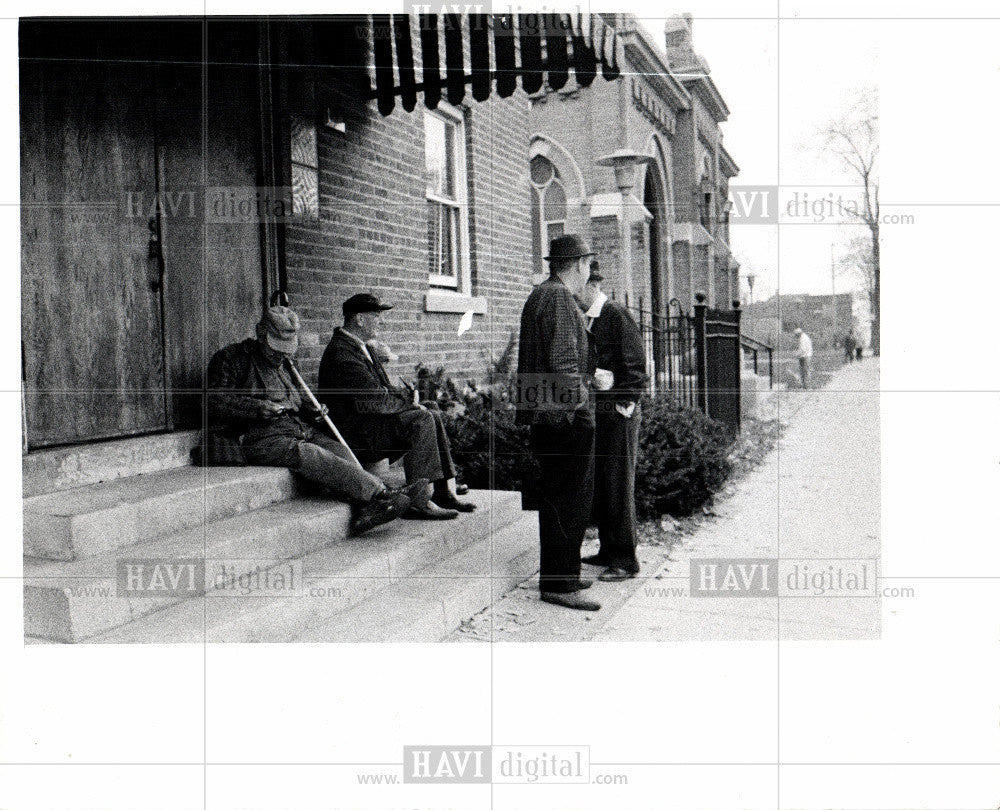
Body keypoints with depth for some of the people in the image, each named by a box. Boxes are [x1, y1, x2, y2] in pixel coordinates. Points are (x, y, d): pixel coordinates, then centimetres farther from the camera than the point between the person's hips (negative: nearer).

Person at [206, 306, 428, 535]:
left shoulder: (284, 364, 27)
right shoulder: (230, 358, 4)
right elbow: (214, 400, -8)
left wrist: (312, 411, 12)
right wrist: (260, 408, -18)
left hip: (299, 430, 7)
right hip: (260, 439, -7)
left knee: (339, 449, -22)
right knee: (309, 455, -33)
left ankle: (365, 508, -43)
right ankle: (379, 493, -43)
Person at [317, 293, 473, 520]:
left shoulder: (363, 349, 17)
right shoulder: (341, 353, -17)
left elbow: (385, 389, 20)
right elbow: (374, 402, -22)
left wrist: (406, 397, 0)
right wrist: (407, 401, -9)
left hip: (370, 422, 11)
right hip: (357, 436, -11)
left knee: (433, 417, 3)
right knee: (421, 420, -22)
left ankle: (446, 492, -1)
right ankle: (419, 502, -21)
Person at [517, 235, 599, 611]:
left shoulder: (537, 296, 18)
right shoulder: (559, 299, -13)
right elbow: (562, 360, -21)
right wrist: (578, 398, -14)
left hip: (544, 414, 11)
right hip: (566, 415, -11)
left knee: (554, 498, 16)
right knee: (570, 499, -6)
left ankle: (560, 575, 26)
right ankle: (558, 583, -1)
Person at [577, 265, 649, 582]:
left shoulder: (617, 314, -11)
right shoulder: (584, 318, 13)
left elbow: (635, 366, -13)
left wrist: (623, 406, -14)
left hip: (618, 413, -8)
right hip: (595, 413, 8)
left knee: (619, 486, -3)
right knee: (598, 484, 13)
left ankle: (625, 560, 5)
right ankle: (608, 550, 25)